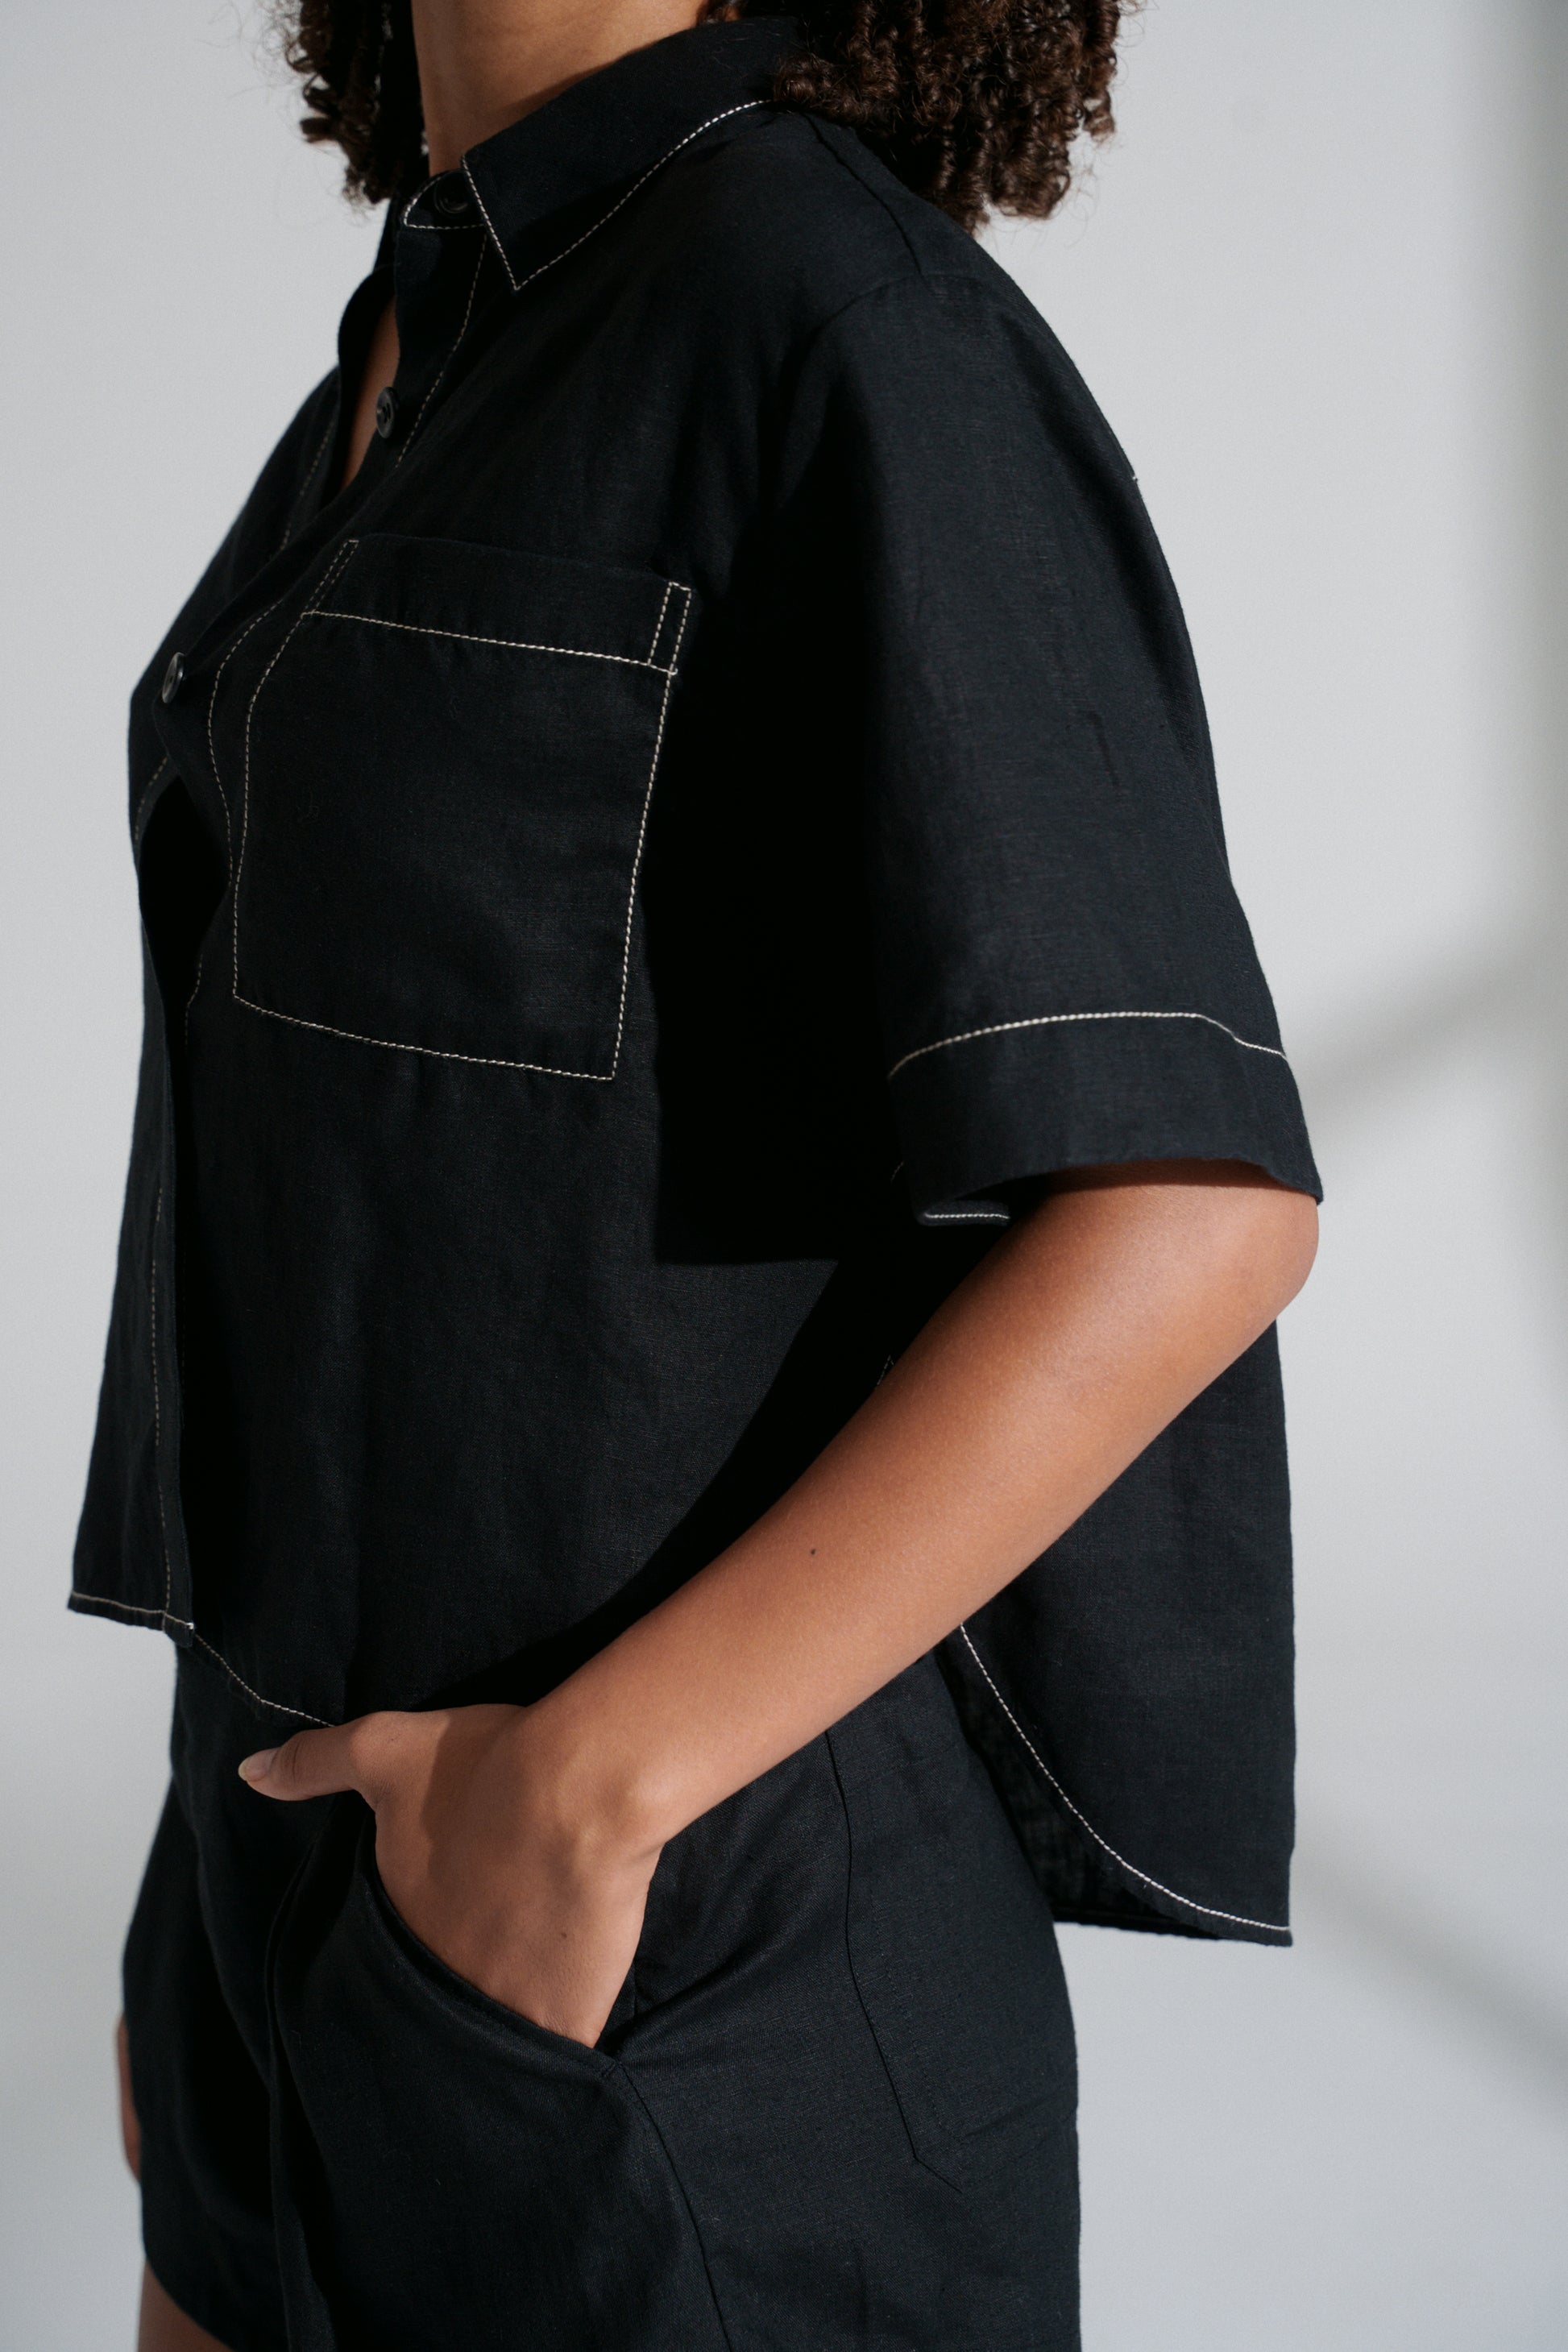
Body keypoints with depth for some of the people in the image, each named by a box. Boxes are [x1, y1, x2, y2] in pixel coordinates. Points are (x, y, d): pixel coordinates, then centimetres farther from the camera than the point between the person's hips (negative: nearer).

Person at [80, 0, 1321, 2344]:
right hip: (361, 1783, 8)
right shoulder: (434, 368, 9)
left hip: (689, 1885, -8)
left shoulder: (846, 320, -17)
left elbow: (1195, 1204, -22)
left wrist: (584, 1784, -22)